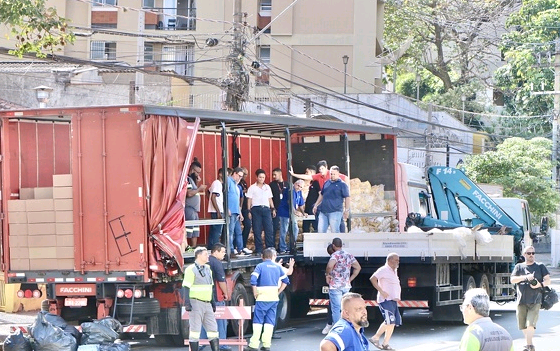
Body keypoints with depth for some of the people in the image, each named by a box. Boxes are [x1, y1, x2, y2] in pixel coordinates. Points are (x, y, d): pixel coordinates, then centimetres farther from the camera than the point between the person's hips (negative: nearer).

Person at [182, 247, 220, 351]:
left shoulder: (207, 269, 17)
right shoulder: (191, 269, -7)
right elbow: (186, 288, -12)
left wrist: (212, 302, 22)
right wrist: (187, 303, -19)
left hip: (207, 304, 7)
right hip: (196, 303, -7)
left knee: (213, 328, 5)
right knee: (195, 329, -4)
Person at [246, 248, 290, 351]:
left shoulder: (260, 266, -2)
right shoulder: (278, 267, 10)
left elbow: (253, 279, -14)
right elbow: (285, 281, 13)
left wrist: (255, 292, -5)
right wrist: (278, 292, 13)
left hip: (262, 298, -3)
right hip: (274, 298, 3)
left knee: (258, 321, 0)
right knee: (270, 322, 7)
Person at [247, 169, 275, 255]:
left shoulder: (267, 187, 16)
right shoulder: (252, 188, 6)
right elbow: (249, 200, 3)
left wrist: (273, 209, 10)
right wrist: (249, 211, -4)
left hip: (266, 209, 3)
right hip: (256, 209, -3)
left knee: (269, 230, -5)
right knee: (257, 231, -3)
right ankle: (258, 250, 0)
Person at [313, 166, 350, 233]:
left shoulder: (342, 184, -1)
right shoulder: (326, 183, 17)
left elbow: (347, 198, -5)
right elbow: (321, 195, 28)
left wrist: (346, 210, -12)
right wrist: (316, 205, 26)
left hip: (335, 212, -6)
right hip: (323, 212, 6)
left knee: (335, 231, -8)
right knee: (321, 231, 3)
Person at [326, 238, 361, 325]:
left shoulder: (335, 255, -12)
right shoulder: (349, 255, 10)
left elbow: (330, 266, -32)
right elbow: (358, 267, 15)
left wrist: (327, 274, -13)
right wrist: (350, 279, 15)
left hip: (335, 286, -7)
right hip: (346, 286, 7)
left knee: (336, 309, -3)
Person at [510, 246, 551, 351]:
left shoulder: (540, 266, 11)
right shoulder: (519, 267, 13)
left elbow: (548, 280, 6)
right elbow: (512, 280, 0)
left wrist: (540, 284, -15)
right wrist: (525, 277, -15)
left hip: (535, 301, -2)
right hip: (522, 300, 2)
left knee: (530, 324, -17)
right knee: (523, 325, 7)